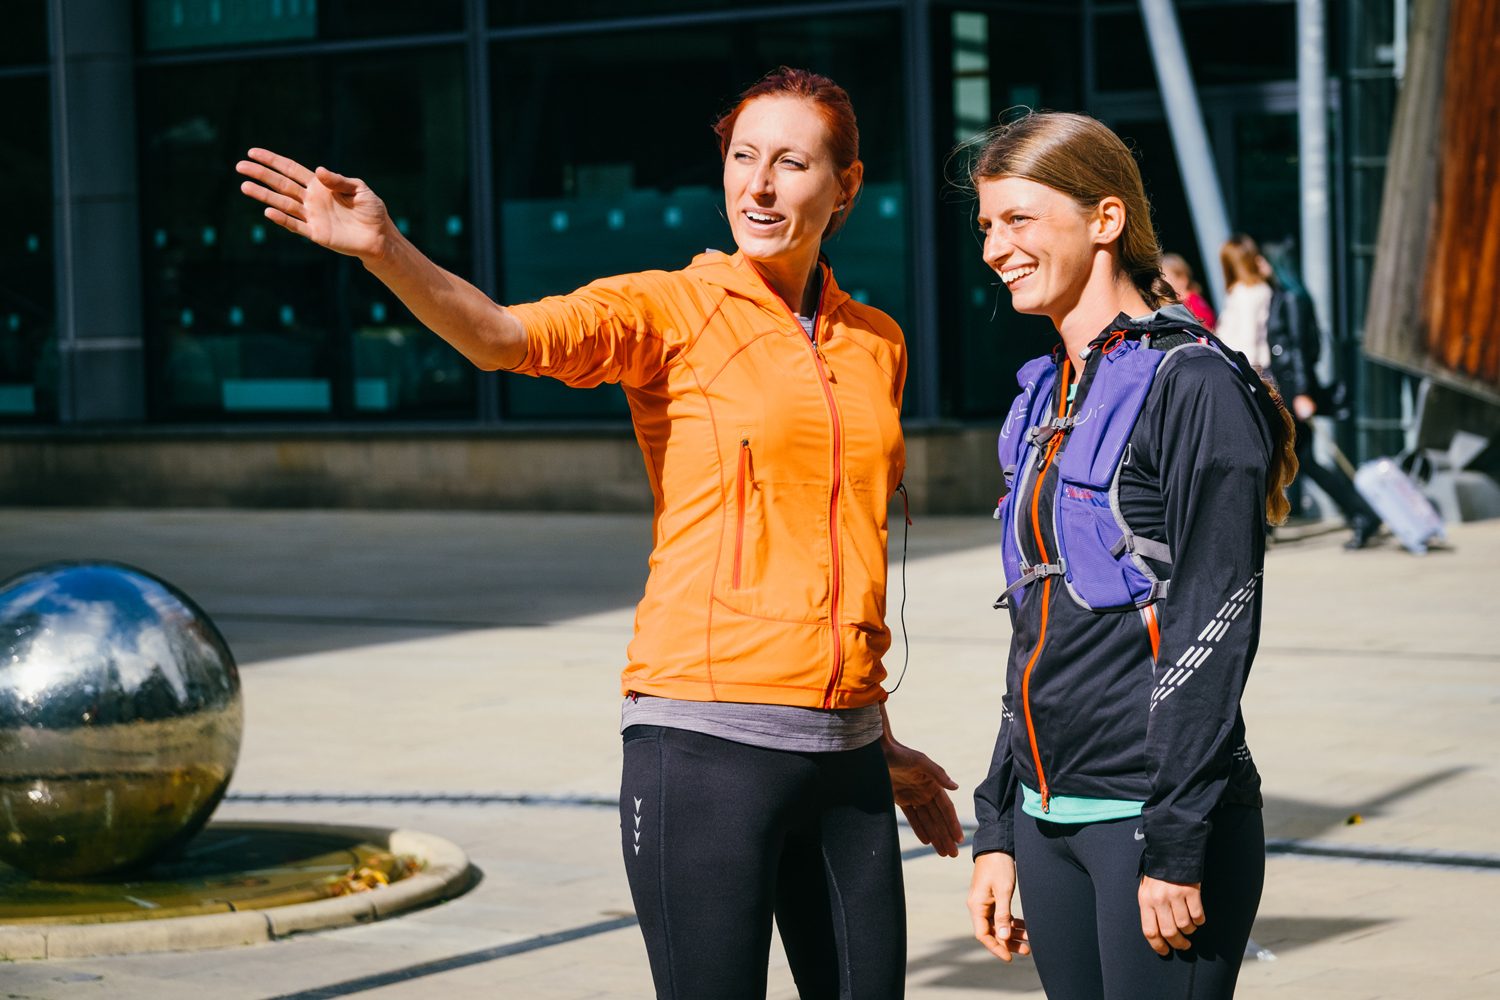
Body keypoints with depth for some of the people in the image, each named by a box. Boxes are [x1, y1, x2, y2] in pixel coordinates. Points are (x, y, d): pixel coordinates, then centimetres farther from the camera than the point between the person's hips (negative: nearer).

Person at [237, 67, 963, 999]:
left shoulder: (876, 344, 13)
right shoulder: (672, 310, -3)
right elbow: (506, 335, -22)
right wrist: (383, 248, -40)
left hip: (841, 752, 6)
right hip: (706, 740, -5)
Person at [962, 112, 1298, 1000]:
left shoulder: (1193, 386, -10)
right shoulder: (1047, 399, 14)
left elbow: (1217, 625, -14)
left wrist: (1175, 844, -18)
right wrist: (999, 829, 15)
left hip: (1159, 818, -7)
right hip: (1049, 818, 8)